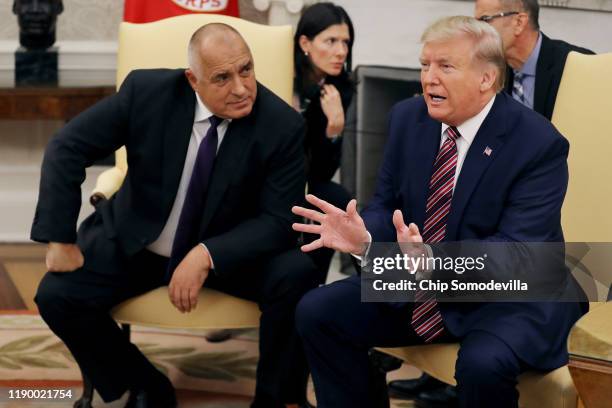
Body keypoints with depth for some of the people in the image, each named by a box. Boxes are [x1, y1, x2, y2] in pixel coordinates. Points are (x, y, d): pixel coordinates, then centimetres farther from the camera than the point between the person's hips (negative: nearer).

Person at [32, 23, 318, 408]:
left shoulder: (282, 125, -20)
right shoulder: (147, 91, -19)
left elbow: (278, 220, -18)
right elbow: (67, 148, -12)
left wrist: (207, 256, -32)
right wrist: (61, 238, -16)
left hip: (232, 249, -1)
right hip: (136, 242, 1)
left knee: (297, 275, -29)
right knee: (58, 295, -18)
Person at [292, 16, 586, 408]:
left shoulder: (539, 143, -18)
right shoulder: (408, 118, -1)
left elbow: (515, 248, -25)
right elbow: (388, 206, 4)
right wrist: (364, 237, -22)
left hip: (511, 297, -6)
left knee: (484, 363, -35)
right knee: (316, 312, -7)